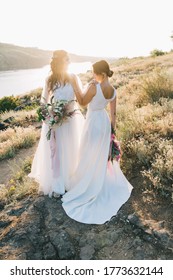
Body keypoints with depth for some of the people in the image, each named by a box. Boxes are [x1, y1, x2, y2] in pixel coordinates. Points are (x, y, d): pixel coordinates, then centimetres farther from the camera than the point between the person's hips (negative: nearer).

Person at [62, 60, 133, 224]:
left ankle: (89, 189, 26)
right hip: (104, 121, 7)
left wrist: (75, 86, -7)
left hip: (93, 122, -7)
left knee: (89, 157, 9)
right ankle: (104, 184, 42)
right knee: (102, 155, 24)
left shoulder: (94, 87, -25)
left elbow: (82, 103, -10)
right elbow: (113, 113, 3)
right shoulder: (113, 91, -3)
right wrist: (112, 129, 13)